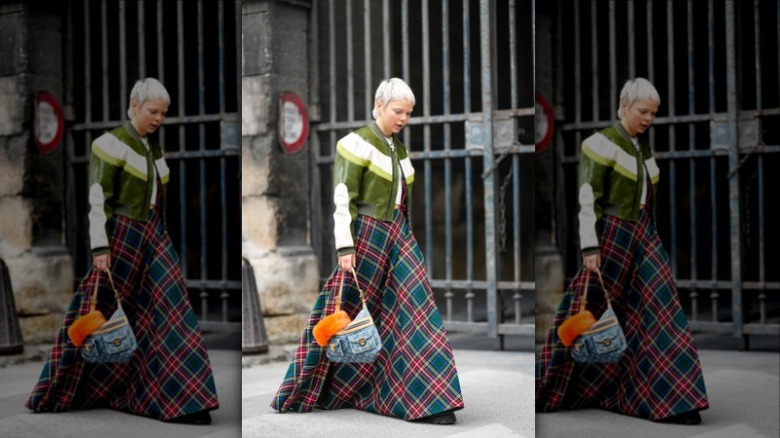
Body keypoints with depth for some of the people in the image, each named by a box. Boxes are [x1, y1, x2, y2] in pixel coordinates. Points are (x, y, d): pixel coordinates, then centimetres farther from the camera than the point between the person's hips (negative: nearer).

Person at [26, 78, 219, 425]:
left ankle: (181, 399, 4)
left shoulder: (152, 148, 13)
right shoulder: (112, 144, -10)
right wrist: (100, 248, -22)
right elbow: (97, 200, -15)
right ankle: (59, 394, 19)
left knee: (168, 314, 0)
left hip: (154, 239, 7)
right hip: (121, 237, -7)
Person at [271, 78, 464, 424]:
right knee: (348, 313, 1)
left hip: (398, 237, 7)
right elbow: (342, 199, -14)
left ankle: (427, 399, 1)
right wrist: (345, 247, -20)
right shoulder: (358, 143, -10)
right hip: (366, 237, -7)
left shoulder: (398, 148, 14)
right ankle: (304, 392, 17)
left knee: (414, 313, -1)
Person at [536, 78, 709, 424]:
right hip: (611, 237, -7)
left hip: (644, 238, 7)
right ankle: (547, 393, 15)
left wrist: (648, 238, 18)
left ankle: (670, 399, 4)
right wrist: (589, 247, -20)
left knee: (658, 312, -1)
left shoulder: (643, 148, 13)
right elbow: (588, 199, -15)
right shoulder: (602, 143, -10)